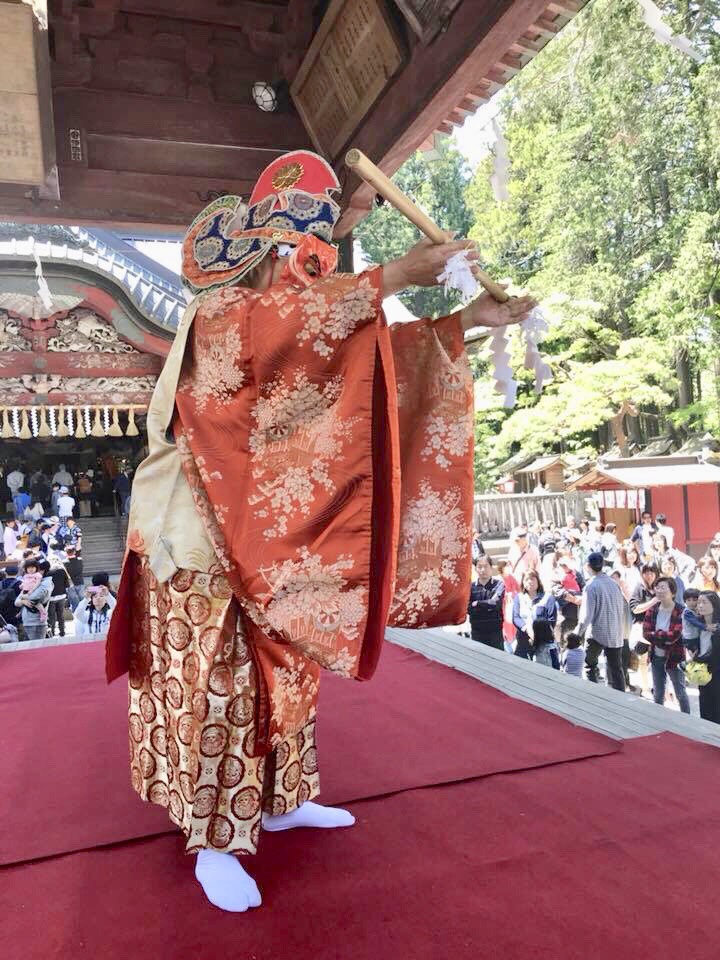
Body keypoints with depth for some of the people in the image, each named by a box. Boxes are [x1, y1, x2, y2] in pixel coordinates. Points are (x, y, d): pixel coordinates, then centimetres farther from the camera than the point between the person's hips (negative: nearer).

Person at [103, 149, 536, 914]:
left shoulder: (292, 329, 16)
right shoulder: (216, 315, -9)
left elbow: (371, 354, 14)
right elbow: (282, 322, -32)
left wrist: (465, 322, 6)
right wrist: (396, 275, -32)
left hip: (269, 544, 8)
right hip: (200, 543, -8)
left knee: (281, 673, 14)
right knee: (213, 686, -3)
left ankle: (280, 799, 29)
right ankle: (212, 841, 10)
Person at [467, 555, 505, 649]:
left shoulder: (498, 584, -3)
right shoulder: (471, 586, 1)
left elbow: (494, 603, -16)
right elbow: (468, 609, -6)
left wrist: (477, 604, -6)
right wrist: (488, 606, -12)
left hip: (495, 632, -1)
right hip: (476, 632, 2)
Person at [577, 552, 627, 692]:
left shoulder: (591, 586, -14)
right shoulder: (614, 583, 2)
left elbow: (587, 614, -16)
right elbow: (622, 609, 8)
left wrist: (578, 633, -4)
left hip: (597, 633, -5)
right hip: (616, 634, 5)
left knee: (590, 665, 13)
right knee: (616, 669, 11)